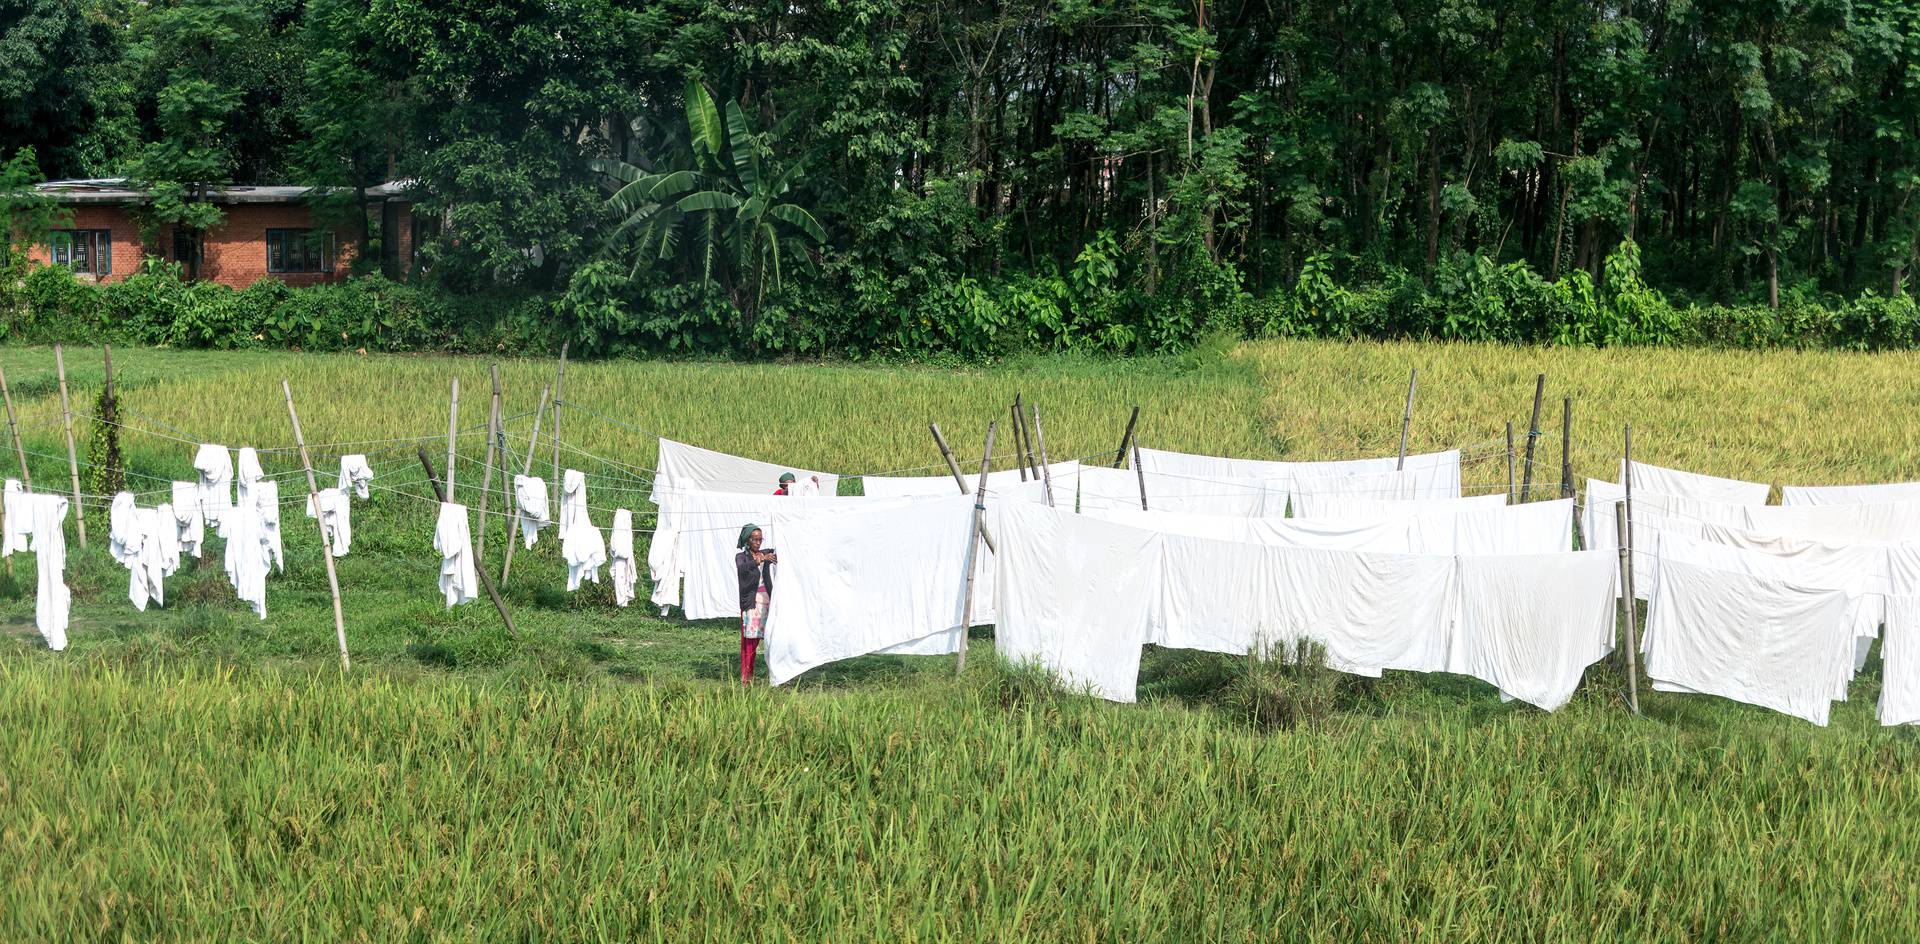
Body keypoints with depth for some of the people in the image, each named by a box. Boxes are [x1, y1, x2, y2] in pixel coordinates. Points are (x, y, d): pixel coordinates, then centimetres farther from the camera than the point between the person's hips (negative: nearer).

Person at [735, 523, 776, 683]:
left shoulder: (765, 554, 15)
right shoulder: (741, 557, 4)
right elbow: (741, 568, -18)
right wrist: (760, 560, -31)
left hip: (765, 600, 3)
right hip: (750, 602, -3)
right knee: (748, 639, -6)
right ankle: (745, 677, -4)